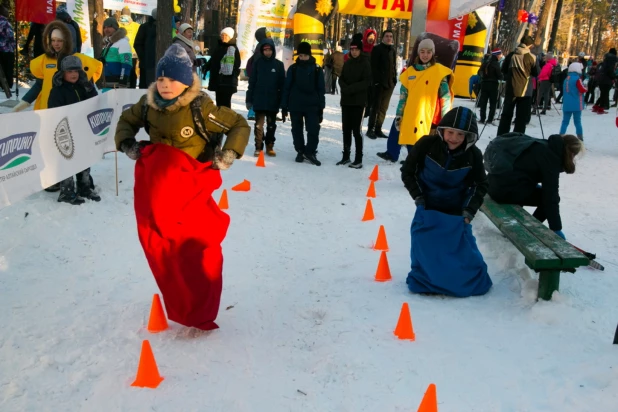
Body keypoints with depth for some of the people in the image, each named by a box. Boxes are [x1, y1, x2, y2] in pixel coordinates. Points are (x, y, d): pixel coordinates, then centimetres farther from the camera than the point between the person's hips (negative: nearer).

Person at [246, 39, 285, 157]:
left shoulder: (279, 64, 2)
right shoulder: (257, 63, 2)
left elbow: (282, 84, 3)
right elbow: (252, 82, 3)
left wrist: (283, 101, -1)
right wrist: (249, 99, -1)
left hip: (273, 101, 1)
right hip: (259, 100, -1)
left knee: (271, 126, 10)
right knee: (259, 125, 1)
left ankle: (270, 147, 21)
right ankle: (258, 147, 8)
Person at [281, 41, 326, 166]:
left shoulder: (317, 69, 1)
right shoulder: (293, 68, 2)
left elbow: (321, 89, 4)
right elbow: (286, 87, 3)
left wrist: (321, 107, 2)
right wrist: (284, 106, 0)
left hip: (312, 106, -1)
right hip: (295, 105, 1)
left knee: (313, 130, -6)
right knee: (297, 130, 9)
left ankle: (310, 152, 8)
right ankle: (300, 151, 22)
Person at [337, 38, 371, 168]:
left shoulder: (365, 63, -3)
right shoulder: (347, 63, 12)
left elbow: (367, 82, -10)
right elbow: (341, 79, 11)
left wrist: (351, 88, -18)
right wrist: (345, 88, -10)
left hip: (358, 101, -5)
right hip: (346, 101, 5)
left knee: (356, 130, -7)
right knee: (346, 129, 9)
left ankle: (359, 159, -3)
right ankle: (346, 156, 19)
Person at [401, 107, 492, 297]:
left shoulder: (473, 155, -14)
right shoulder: (427, 144, -19)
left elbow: (480, 185, 1)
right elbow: (408, 171, -7)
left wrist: (470, 209, -9)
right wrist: (418, 196, -12)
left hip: (456, 210, 1)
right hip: (428, 207, -1)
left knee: (464, 248, 5)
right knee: (423, 244, -1)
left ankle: (471, 279, 27)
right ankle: (424, 279, 20)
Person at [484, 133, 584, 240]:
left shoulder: (542, 147, 13)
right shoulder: (551, 158, -11)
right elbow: (551, 194, -12)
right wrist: (556, 228, -8)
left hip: (496, 182, 9)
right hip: (507, 188, -9)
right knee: (549, 197, 5)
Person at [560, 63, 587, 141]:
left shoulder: (566, 79, 10)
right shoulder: (577, 79, -13)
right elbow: (582, 90, -16)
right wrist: (586, 89, 6)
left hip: (566, 104, 5)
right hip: (576, 105, -5)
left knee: (565, 121, 7)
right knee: (577, 122, 3)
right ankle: (580, 137, 8)